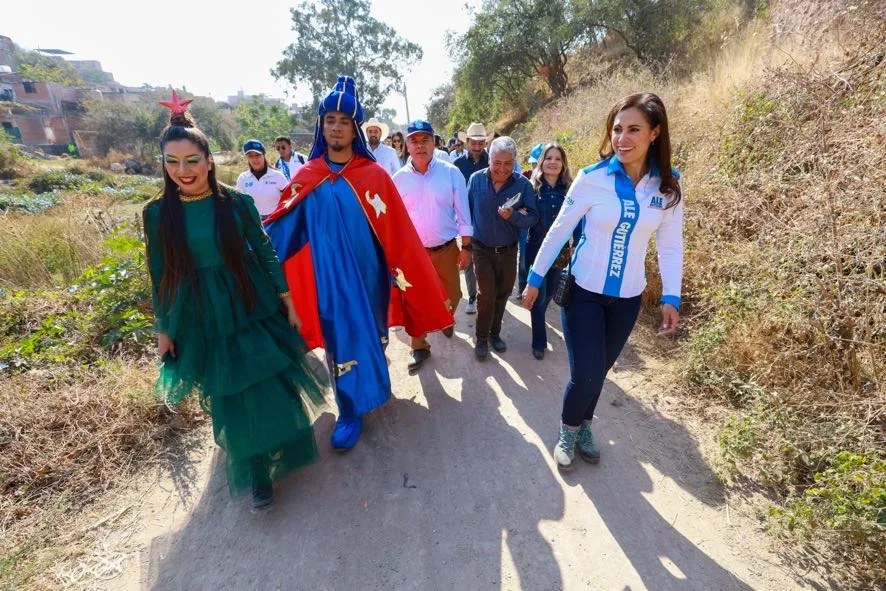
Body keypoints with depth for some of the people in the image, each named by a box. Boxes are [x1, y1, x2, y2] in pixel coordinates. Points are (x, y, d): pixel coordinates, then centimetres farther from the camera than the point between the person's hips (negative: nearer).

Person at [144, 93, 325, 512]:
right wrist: (163, 330, 7)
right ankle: (256, 473, 24)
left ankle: (286, 455, 35)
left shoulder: (237, 203, -6)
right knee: (231, 400, 9)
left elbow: (265, 254, 0)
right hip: (201, 320, 1)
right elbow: (160, 276, 4)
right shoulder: (158, 213, -2)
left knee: (276, 389, 9)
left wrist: (287, 301, 1)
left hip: (254, 310, 0)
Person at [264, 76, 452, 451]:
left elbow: (397, 233, -9)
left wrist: (403, 276, -10)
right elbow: (283, 227, -1)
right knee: (341, 340, 11)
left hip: (369, 275, -1)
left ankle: (373, 384, 42)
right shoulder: (306, 178, -2)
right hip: (330, 279, 1)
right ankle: (351, 411, 31)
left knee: (372, 333, 16)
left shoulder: (374, 175, -7)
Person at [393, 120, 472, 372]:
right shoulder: (399, 178, -4)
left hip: (447, 249, 0)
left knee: (452, 295, 16)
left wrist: (466, 247, -4)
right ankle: (419, 347, 27)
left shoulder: (451, 173, -7)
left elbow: (463, 213, -3)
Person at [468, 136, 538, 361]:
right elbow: (467, 211, 2)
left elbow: (532, 217, -10)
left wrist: (513, 216, -29)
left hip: (509, 250, 2)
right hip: (483, 249, -1)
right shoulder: (476, 179, -7)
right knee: (487, 295, -6)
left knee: (502, 294, 15)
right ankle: (482, 338, 14)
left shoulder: (523, 184, -9)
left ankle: (494, 332, 35)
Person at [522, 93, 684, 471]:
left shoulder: (668, 186, -3)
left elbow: (670, 247, 3)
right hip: (584, 292, -2)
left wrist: (671, 298, -3)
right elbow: (558, 231, -5)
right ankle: (569, 432, 26)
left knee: (599, 372, 14)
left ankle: (583, 428, 41)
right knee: (585, 375, -4)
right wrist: (535, 279, -2)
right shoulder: (591, 178, -12)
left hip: (627, 299, 3)